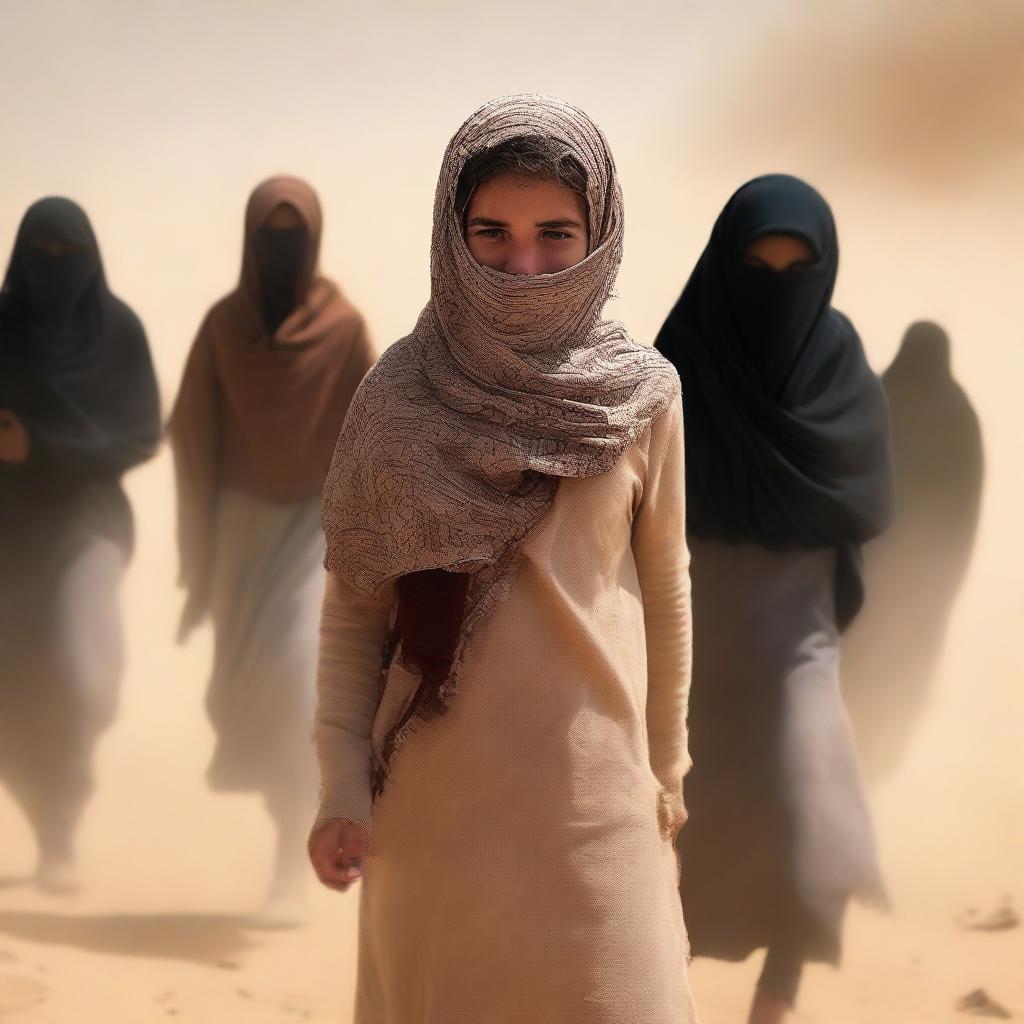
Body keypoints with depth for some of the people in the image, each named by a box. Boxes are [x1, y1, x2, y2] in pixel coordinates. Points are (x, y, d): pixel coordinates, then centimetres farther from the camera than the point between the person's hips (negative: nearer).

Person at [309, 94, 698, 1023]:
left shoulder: (643, 395, -3)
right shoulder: (402, 395, -5)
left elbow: (664, 589, 6)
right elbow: (352, 606, -1)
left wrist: (667, 772, 10)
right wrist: (342, 783, -7)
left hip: (593, 784, 0)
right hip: (435, 786, 0)